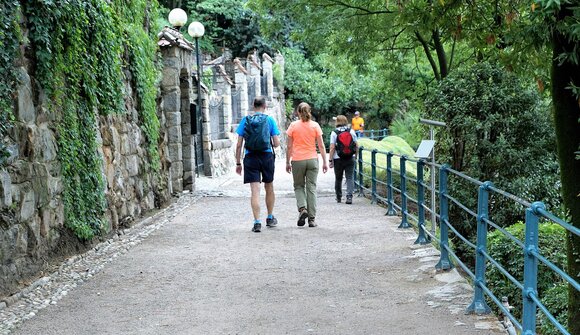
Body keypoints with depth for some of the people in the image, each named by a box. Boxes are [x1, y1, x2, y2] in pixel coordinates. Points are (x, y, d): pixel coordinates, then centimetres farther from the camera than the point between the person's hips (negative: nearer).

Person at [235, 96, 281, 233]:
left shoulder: (245, 120, 3)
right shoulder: (269, 120, 1)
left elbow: (239, 144, 1)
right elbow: (277, 143, -2)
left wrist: (238, 163, 7)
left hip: (250, 157, 0)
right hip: (267, 156, 0)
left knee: (255, 191, -2)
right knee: (269, 188, 17)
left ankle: (257, 222, -10)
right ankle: (270, 218, 30)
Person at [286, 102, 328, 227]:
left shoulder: (293, 125, -2)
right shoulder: (315, 125, 0)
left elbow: (289, 146, -1)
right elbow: (321, 146, -1)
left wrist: (288, 162, 7)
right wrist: (325, 162, 5)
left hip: (297, 160, -1)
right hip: (312, 160, 1)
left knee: (298, 186, 15)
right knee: (311, 188, 5)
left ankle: (302, 208, -10)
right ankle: (312, 219, 2)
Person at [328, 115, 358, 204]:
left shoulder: (334, 133, -5)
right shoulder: (351, 131, 2)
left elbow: (332, 148, -10)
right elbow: (356, 146, 4)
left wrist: (330, 160, -6)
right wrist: (355, 156, 17)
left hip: (338, 159, -1)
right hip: (350, 158, 1)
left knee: (338, 179, 14)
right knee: (350, 178, 2)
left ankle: (338, 197, 25)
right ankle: (349, 196, -13)